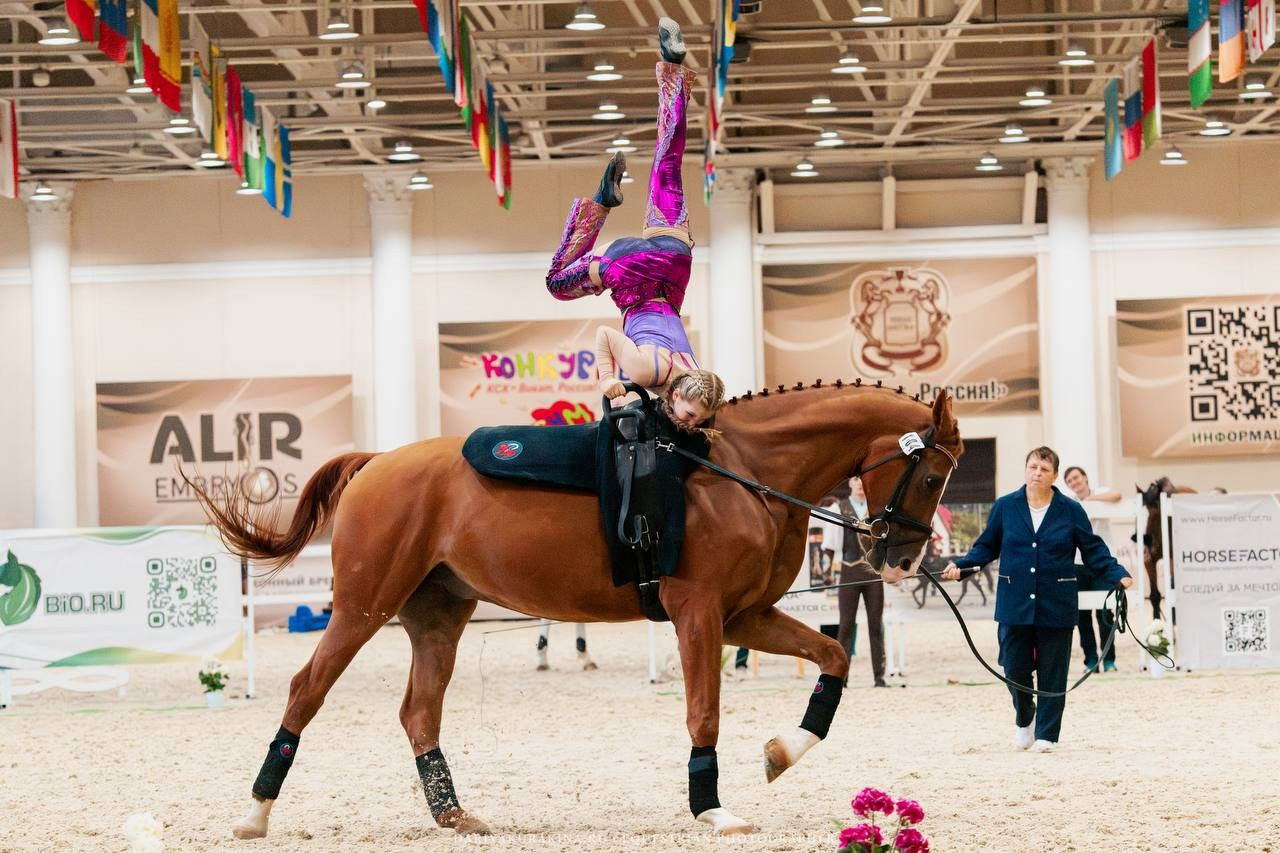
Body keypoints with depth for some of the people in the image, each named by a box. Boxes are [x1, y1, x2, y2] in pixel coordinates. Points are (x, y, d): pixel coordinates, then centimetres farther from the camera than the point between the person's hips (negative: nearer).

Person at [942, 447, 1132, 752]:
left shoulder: (1071, 511, 1)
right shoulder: (1005, 507, 3)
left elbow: (1094, 551, 4)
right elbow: (987, 547, 8)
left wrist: (1118, 575, -9)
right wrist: (960, 566, -6)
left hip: (1056, 607, -1)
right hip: (1015, 604, 1)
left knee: (1052, 673, 3)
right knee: (1015, 668, 3)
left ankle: (1047, 734, 15)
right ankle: (1024, 718, 32)